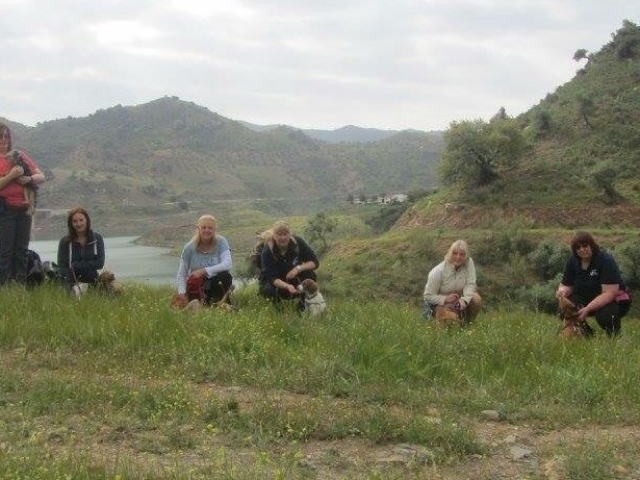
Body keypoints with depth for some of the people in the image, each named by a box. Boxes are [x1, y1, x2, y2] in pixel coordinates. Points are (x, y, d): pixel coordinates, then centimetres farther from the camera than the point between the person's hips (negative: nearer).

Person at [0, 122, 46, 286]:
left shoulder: (20, 155, 14)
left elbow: (41, 176, 11)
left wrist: (28, 178, -7)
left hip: (23, 209, 4)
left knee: (21, 251, 5)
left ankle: (22, 284, 7)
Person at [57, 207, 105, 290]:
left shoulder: (97, 238, 4)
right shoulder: (65, 241, 1)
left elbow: (100, 263, -3)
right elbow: (62, 267, -4)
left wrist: (75, 265, -8)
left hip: (92, 283, 2)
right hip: (71, 284, -2)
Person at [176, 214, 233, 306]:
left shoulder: (221, 242, -9)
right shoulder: (189, 247, -8)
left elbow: (228, 264, -23)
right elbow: (182, 274, -4)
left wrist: (204, 271, -28)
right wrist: (182, 293, -20)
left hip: (216, 284, 0)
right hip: (195, 286, 0)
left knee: (225, 276, -32)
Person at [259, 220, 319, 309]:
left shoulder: (298, 242, -20)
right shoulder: (267, 251, -27)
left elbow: (315, 262, -18)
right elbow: (272, 277, -30)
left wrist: (298, 268, -35)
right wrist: (287, 286, -49)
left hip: (294, 277, 2)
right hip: (276, 281, -2)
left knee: (310, 274, -28)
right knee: (269, 290, -35)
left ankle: (303, 303, -6)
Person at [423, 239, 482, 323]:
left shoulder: (469, 262, -16)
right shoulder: (438, 271, -24)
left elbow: (470, 284, -18)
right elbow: (428, 296, -18)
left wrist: (464, 300, -37)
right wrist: (445, 299, -33)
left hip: (459, 297, 4)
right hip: (440, 301, -4)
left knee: (477, 299, -24)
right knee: (451, 317, -31)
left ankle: (466, 322, 3)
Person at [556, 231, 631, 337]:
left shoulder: (606, 260, -23)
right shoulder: (573, 261, -5)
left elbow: (609, 293, -30)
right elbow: (566, 285, 4)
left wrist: (588, 309, -41)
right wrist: (562, 291, -23)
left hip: (613, 300, -5)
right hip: (586, 299, 5)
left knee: (605, 315, -38)